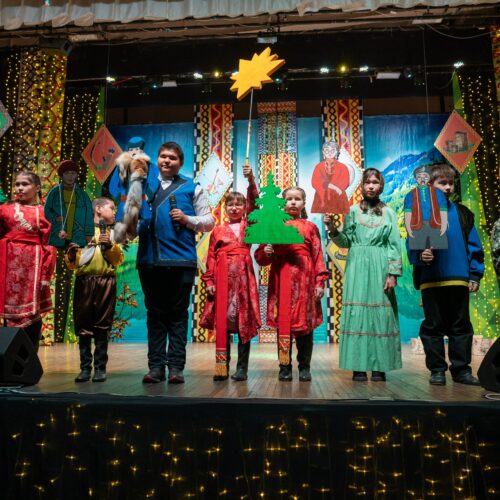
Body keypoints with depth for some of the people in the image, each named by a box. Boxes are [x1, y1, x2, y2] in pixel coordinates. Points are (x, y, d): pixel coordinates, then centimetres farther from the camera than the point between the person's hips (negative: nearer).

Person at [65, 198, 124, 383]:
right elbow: (71, 262, 7)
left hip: (106, 282, 1)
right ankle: (85, 368, 9)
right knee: (83, 326, 1)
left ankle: (100, 368, 7)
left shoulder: (112, 232, 16)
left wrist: (110, 246, -10)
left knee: (102, 327, 1)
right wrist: (72, 253, -14)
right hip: (84, 282, -1)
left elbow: (118, 260, 6)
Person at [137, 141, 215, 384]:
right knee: (155, 313, 7)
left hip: (181, 258, -2)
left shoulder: (192, 188, 9)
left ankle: (176, 366, 8)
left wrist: (187, 219, -9)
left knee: (178, 313, 2)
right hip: (149, 258, 3)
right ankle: (156, 366, 14)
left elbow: (208, 222, 7)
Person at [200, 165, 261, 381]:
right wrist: (209, 281, 1)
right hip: (222, 277, 1)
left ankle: (242, 367, 9)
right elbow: (211, 257, 8)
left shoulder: (248, 225, 10)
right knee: (222, 322, 3)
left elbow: (254, 203, -4)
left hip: (243, 275, -1)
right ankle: (222, 366, 11)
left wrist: (250, 180, -16)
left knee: (244, 322, 2)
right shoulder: (218, 230, 12)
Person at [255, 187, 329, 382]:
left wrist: (320, 281, -2)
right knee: (282, 323, 2)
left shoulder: (310, 227, 11)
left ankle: (304, 367, 14)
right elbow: (260, 256, 10)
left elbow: (318, 256, 6)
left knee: (305, 322, 2)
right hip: (281, 279, 0)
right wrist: (266, 252, -12)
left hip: (304, 279, 0)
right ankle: (284, 367, 13)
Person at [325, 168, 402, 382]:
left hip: (380, 268, 0)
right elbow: (346, 242, 7)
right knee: (357, 312, -4)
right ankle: (358, 366, 1)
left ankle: (379, 367, 5)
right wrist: (333, 230, -10)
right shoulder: (353, 210, 10)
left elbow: (395, 246, 4)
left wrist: (393, 274, -5)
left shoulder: (388, 213, 9)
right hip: (357, 267, 0)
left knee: (380, 313, -1)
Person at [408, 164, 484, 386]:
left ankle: (461, 369, 21)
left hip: (459, 280, 3)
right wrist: (420, 255, -24)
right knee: (433, 326, 6)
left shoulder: (463, 213, 9)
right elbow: (412, 245, -3)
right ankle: (437, 370, 17)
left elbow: (474, 246, 8)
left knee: (461, 326, 9)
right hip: (431, 280, -2)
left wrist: (475, 275, 3)